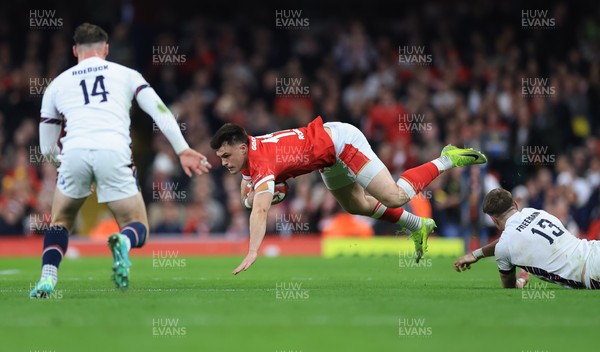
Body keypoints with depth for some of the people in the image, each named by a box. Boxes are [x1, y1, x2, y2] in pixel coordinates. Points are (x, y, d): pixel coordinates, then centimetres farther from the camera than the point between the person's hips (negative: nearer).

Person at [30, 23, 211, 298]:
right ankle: (123, 242, -23)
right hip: (114, 152, -1)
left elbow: (47, 149, 29)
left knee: (60, 221, 26)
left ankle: (48, 277, 2)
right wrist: (183, 150, 5)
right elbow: (159, 110, 8)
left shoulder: (57, 84, 26)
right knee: (138, 229, 13)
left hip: (74, 152, 1)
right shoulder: (126, 74, 23)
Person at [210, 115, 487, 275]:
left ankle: (446, 160, 6)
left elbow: (260, 210, -46)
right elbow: (248, 199, 12)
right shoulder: (245, 155, -5)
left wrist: (252, 253, -53)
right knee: (357, 206, 22)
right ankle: (418, 226, 38)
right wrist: (250, 195, -14)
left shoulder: (261, 162, -33)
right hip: (330, 155, 9)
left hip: (341, 141, -9)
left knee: (395, 197, -13)